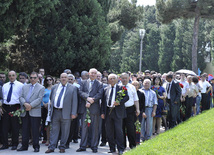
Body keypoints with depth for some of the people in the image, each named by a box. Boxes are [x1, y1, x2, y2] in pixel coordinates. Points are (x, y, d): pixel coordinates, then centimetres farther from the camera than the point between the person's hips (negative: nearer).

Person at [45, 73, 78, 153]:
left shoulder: (73, 88, 3)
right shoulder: (54, 87, 14)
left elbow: (74, 101, -2)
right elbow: (51, 98, 21)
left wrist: (73, 113, -9)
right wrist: (51, 109, 12)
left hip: (66, 113, -2)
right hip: (55, 112, 3)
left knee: (65, 131, 3)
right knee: (54, 130, 3)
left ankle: (62, 147, 13)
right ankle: (51, 147, 5)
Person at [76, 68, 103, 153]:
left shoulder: (99, 84, 8)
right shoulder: (83, 82, 14)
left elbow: (99, 94, -5)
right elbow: (80, 92, 2)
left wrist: (91, 102, -14)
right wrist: (87, 98, -16)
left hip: (94, 108, -2)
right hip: (84, 108, 2)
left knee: (95, 128, 1)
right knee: (84, 127, 4)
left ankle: (94, 146, 7)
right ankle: (83, 146, 8)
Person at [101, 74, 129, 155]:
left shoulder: (121, 88, 4)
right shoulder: (106, 89, 14)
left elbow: (126, 97, -2)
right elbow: (103, 101, 12)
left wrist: (119, 102, -18)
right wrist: (103, 112, 5)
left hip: (117, 111, -4)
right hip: (108, 111, 4)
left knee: (118, 130, -7)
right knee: (109, 131, 6)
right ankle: (112, 148, 15)